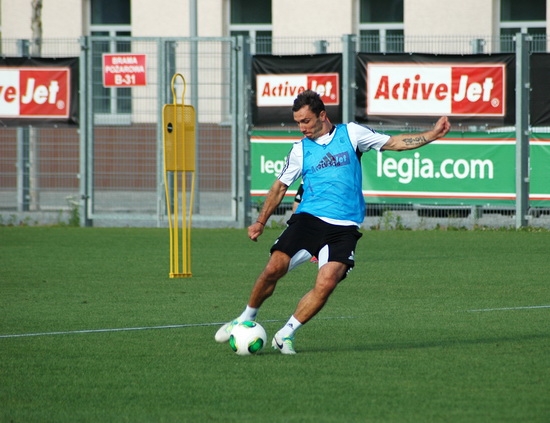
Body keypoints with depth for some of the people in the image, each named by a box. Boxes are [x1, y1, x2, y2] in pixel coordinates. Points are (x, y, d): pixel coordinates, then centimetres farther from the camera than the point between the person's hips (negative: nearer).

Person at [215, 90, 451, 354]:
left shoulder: (351, 134, 6)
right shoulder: (300, 149, 11)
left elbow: (393, 143, 10)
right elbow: (280, 186, 20)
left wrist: (432, 134, 3)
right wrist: (260, 222, 14)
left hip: (343, 228, -1)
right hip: (307, 220, 1)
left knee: (326, 283, -20)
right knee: (273, 269, -15)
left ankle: (286, 334, -5)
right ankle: (246, 319, 9)